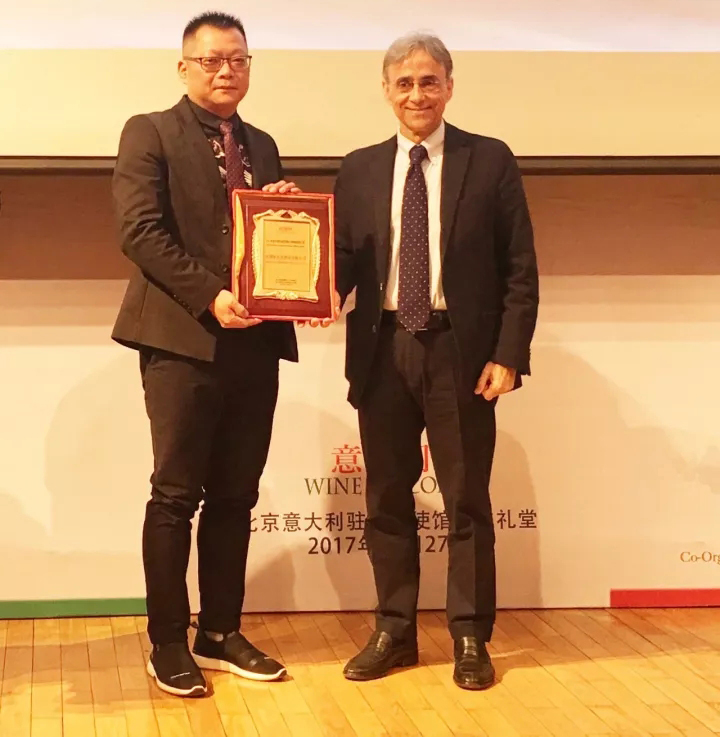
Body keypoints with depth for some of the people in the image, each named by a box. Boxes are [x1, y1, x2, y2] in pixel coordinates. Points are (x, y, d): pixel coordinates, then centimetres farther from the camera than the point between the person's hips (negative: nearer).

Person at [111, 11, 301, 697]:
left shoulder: (262, 146, 19)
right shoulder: (150, 132, 1)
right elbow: (139, 230, -10)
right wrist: (210, 296, -19)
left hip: (255, 339, 6)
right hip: (183, 338, -5)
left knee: (235, 495, 9)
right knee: (177, 494, -1)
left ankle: (221, 634, 19)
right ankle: (168, 644, 9)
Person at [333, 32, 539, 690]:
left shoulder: (490, 161, 0)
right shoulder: (358, 170, 8)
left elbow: (519, 269, -2)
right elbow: (344, 258, 6)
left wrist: (508, 354, -10)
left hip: (461, 351, -3)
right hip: (384, 351, 3)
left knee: (466, 500, 6)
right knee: (386, 499, 11)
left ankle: (470, 637, 18)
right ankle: (395, 631, 24)